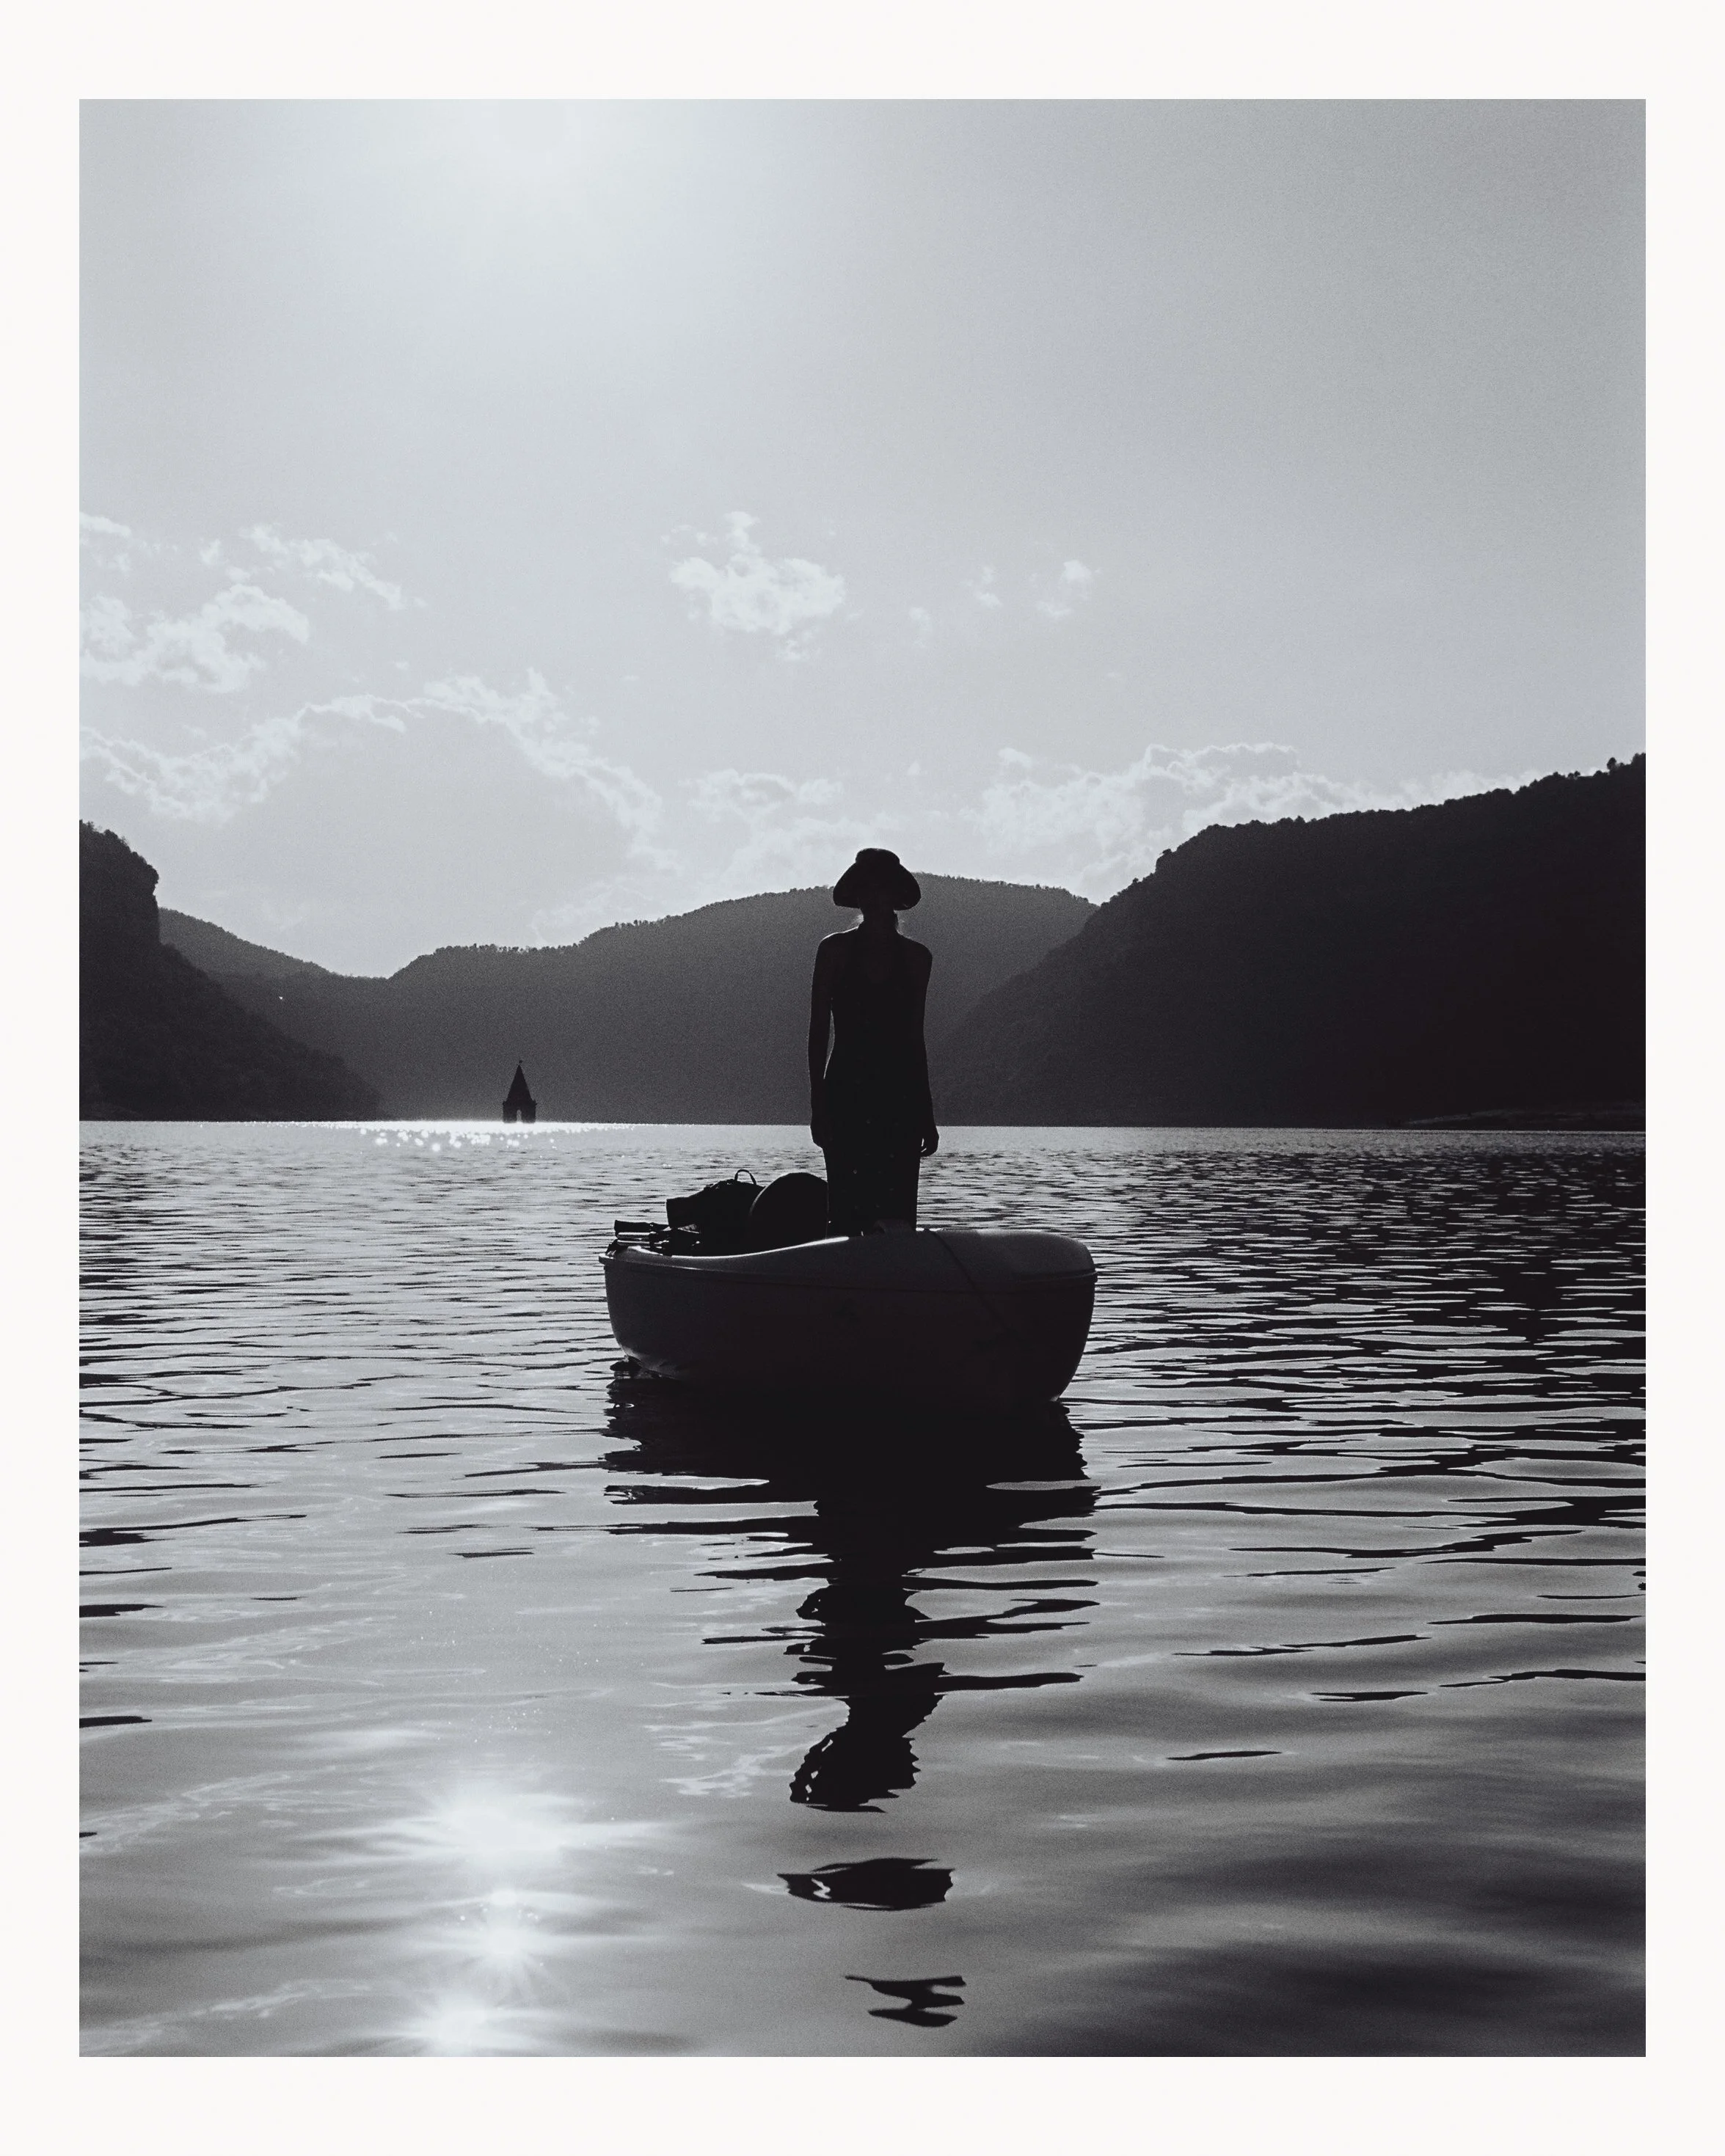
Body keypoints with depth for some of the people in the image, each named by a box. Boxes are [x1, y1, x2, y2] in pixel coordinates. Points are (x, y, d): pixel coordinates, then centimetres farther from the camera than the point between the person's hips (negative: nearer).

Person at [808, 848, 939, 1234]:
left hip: (900, 1098, 2)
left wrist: (926, 1114, 11)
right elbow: (818, 1032, 4)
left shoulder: (916, 957, 11)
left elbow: (914, 1038, 14)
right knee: (848, 1213, -8)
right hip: (846, 1095, -2)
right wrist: (817, 1104, -5)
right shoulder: (835, 950, 5)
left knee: (899, 1216, -4)